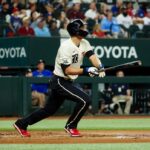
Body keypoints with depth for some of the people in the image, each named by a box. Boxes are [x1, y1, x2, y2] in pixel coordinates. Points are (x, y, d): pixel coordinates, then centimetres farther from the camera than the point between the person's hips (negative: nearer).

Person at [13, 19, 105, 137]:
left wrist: (100, 67, -30)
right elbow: (67, 70, -24)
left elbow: (92, 56, -11)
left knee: (50, 109, 15)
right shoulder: (66, 47, -22)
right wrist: (86, 70, -29)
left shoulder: (84, 43, 3)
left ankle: (22, 124, 26)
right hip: (59, 82, -9)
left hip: (67, 82, 9)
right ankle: (71, 126, -2)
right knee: (85, 100, -18)